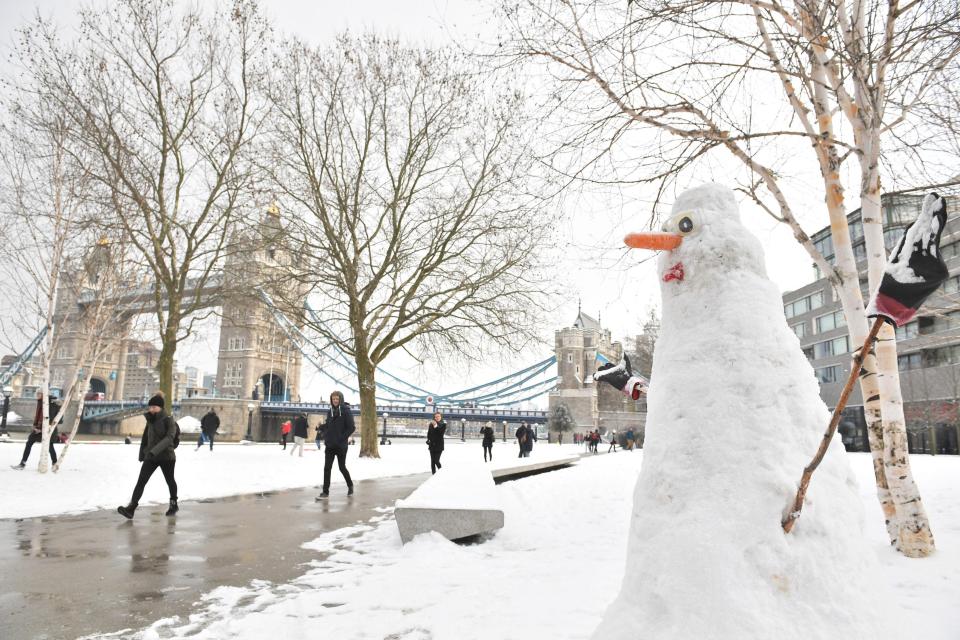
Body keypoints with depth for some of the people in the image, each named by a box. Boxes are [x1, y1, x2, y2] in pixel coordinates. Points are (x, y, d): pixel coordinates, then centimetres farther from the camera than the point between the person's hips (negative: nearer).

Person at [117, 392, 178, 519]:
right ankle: (131, 508, -14)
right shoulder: (150, 420, 4)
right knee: (141, 481, -9)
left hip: (166, 456, -5)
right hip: (151, 456, 5)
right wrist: (142, 454, 19)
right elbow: (145, 438, 15)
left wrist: (155, 450, -39)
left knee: (170, 481, 14)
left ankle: (174, 504, 33)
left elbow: (169, 437, -28)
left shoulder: (168, 420, -15)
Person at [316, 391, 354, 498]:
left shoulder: (346, 411, -9)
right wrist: (325, 438, 5)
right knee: (327, 468, 0)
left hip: (341, 445, -5)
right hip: (329, 445, 5)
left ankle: (350, 485, 29)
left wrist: (342, 438, -15)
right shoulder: (330, 411, 8)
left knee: (342, 467, 7)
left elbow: (351, 428, -12)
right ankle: (325, 491, 5)